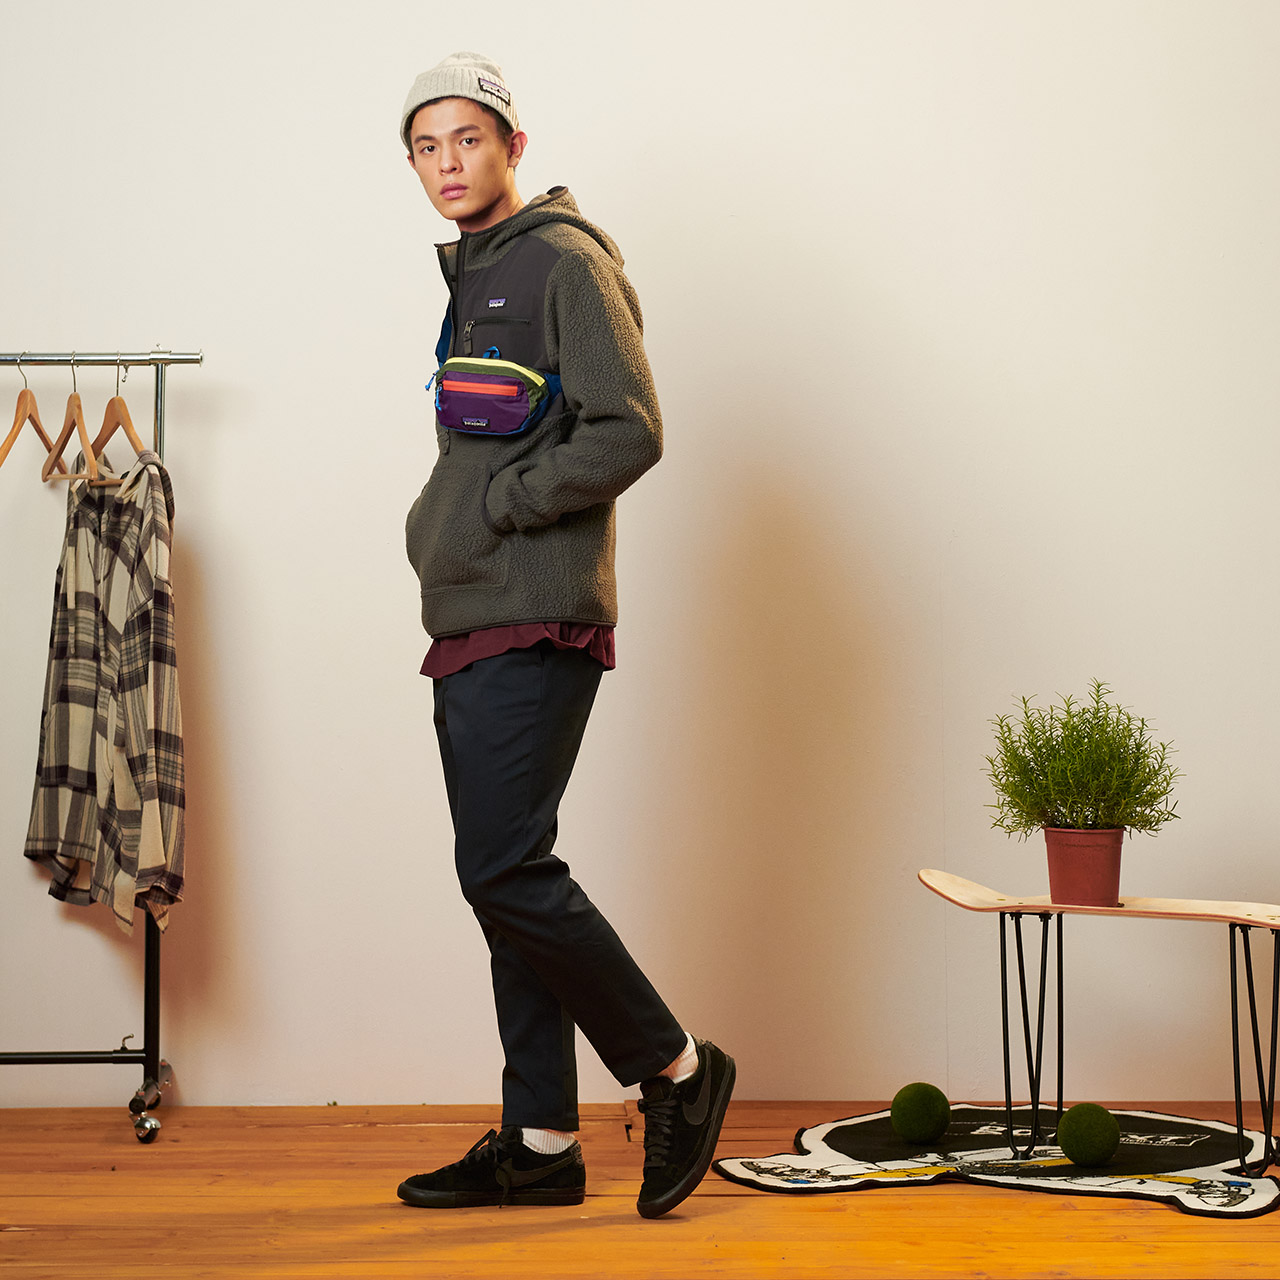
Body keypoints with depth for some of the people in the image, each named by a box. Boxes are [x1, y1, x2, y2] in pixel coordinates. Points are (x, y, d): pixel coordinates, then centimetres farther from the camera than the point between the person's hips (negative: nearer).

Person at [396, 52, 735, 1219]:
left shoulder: (566, 263, -5)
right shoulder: (471, 281, 23)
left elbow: (628, 434, -16)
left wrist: (495, 506, -13)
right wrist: (439, 529, 11)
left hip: (533, 626, -9)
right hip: (466, 629, 9)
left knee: (506, 871, -14)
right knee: (504, 882, 8)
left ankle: (678, 1070, 2)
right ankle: (540, 1144, 15)